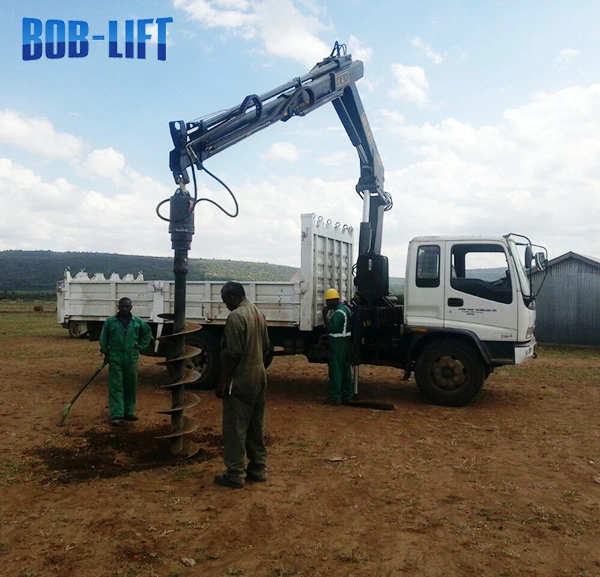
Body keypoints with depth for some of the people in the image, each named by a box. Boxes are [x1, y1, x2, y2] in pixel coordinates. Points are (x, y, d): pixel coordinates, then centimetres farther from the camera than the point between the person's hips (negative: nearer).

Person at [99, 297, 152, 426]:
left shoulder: (138, 322, 1)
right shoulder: (110, 321, -3)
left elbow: (148, 333, 16)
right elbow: (103, 338, 4)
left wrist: (140, 346, 10)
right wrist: (106, 354, 4)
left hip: (131, 359, 2)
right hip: (115, 359, -2)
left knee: (131, 386, 9)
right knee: (116, 387, -3)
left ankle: (129, 412, 22)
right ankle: (116, 415, -3)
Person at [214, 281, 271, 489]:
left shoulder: (236, 316, -17)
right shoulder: (259, 314, 10)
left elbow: (233, 354, -21)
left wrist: (222, 381, -15)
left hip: (240, 381, -9)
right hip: (259, 378, 9)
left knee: (235, 429, 0)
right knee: (256, 427, 15)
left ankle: (235, 475, 6)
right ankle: (258, 468, 23)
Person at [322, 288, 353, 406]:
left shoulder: (338, 313, -19)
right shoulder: (345, 308, 13)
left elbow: (330, 328, -22)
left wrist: (325, 315, -19)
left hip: (338, 343, -10)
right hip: (346, 341, 10)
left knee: (335, 370, -5)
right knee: (345, 368, 12)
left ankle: (335, 398, -3)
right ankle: (346, 395, 18)